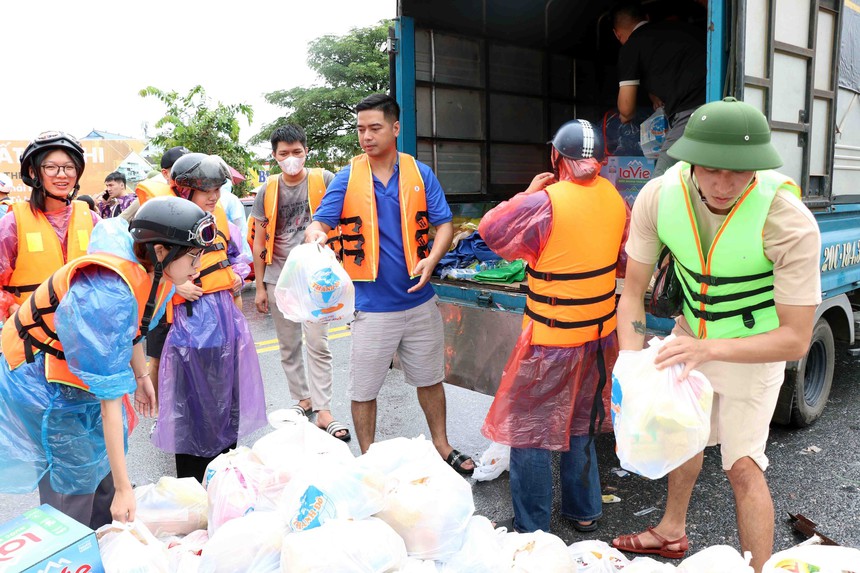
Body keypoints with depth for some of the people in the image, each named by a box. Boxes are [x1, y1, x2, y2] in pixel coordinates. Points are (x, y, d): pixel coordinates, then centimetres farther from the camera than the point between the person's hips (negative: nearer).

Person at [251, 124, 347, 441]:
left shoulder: (324, 180, -4)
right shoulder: (267, 191, 4)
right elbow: (259, 243, 8)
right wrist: (259, 286, 7)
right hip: (279, 277, 3)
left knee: (318, 345, -6)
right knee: (288, 346, 12)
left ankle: (323, 410, 0)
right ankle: (302, 399, 27)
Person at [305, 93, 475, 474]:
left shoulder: (420, 174, 1)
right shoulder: (346, 179, -2)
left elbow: (444, 225, 1)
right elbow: (321, 222, -9)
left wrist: (432, 259, -17)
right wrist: (314, 234, -33)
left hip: (419, 299, 2)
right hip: (371, 305, -1)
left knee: (430, 379, 17)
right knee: (364, 389, 8)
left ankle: (441, 446, 38)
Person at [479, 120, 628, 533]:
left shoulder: (545, 202, -21)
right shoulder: (614, 198, -1)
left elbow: (490, 229, -7)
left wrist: (528, 192, 0)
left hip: (551, 340, -7)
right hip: (599, 333, 7)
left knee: (530, 431, 8)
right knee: (581, 424, 23)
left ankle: (531, 530, 18)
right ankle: (584, 511, 37)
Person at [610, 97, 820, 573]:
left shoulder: (790, 224, -34)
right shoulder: (659, 196, -24)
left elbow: (796, 340, -29)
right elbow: (632, 292, -17)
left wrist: (710, 349, -43)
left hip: (754, 349, -4)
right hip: (691, 334, 5)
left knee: (743, 466, -5)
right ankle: (672, 533, 46)